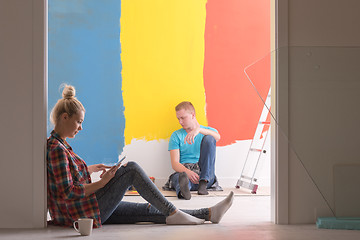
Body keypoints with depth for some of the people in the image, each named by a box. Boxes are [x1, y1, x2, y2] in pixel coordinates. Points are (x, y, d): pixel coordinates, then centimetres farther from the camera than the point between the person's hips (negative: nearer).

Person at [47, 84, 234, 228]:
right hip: (84, 212, -10)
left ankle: (209, 214, 2)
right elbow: (68, 192, -23)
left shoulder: (57, 144, 13)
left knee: (150, 211, 3)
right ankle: (172, 213, -8)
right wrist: (102, 182, -16)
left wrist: (92, 168, 22)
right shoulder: (57, 149, -18)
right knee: (131, 168, -15)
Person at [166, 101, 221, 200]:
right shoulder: (176, 135, 15)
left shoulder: (208, 131, 16)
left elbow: (217, 137, -12)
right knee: (177, 177, -38)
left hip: (205, 173, 1)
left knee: (209, 139, -20)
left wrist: (199, 129, -30)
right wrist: (187, 172, -21)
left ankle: (203, 182, -30)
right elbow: (174, 163, 2)